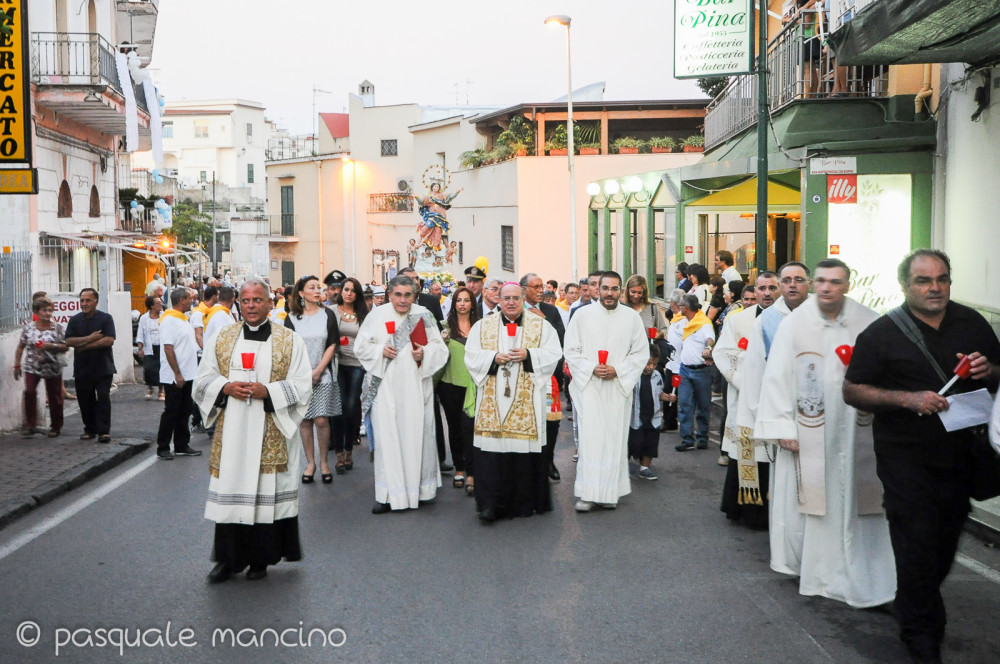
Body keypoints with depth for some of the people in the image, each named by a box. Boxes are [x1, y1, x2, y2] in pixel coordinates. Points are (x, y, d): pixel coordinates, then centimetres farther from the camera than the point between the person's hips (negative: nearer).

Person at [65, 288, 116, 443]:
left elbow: (109, 340, -14)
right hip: (82, 369, 4)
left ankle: (104, 431, -6)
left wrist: (85, 345, -13)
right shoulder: (75, 320, 8)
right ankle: (90, 430, 22)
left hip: (103, 368, -4)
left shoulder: (106, 318, -2)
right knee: (85, 400, 9)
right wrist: (90, 338, -14)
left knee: (103, 398, -8)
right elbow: (69, 341, -3)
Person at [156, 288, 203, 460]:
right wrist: (177, 374, -22)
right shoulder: (169, 320, -15)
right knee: (171, 413, -2)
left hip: (187, 375, 9)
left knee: (184, 412, 13)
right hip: (174, 377, -9)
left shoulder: (183, 319, 15)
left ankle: (182, 446, 21)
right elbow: (168, 349, -20)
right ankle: (162, 448, 7)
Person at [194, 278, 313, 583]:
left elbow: (302, 385, -2)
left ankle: (261, 558, 16)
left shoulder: (290, 341, 2)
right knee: (230, 491, 3)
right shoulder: (220, 340, 10)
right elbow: (203, 380, 10)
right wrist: (226, 387, -11)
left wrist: (267, 391, -16)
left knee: (267, 493, 2)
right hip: (231, 433, 2)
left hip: (272, 434, -2)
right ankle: (230, 558, 15)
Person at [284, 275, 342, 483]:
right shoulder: (292, 317, 5)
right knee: (304, 420, 2)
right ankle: (310, 463, 12)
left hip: (323, 375, -1)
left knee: (321, 420, -5)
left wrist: (318, 370, -7)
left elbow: (332, 345, 1)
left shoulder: (327, 315, 5)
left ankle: (324, 462, 9)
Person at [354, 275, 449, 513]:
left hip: (416, 385, 1)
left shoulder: (423, 316, 3)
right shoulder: (376, 315, 2)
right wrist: (381, 350, -10)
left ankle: (417, 487, 19)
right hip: (386, 385, 0)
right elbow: (361, 346, 7)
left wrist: (424, 353, -13)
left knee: (416, 433, 4)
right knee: (387, 435, -3)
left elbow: (440, 348, 6)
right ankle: (388, 494, 3)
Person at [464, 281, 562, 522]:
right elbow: (472, 356, 6)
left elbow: (553, 354, 3)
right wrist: (494, 357, -10)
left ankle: (525, 501, 10)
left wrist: (529, 355, -12)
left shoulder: (540, 325, 10)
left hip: (526, 401, 0)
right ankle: (490, 504, -3)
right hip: (493, 400, 1)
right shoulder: (483, 326, 12)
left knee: (525, 450, -2)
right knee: (492, 451, -7)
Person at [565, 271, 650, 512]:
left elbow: (641, 352, 5)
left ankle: (610, 492, 11)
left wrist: (617, 370, -9)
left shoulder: (632, 317, 5)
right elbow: (571, 350, 3)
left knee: (615, 438, 3)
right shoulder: (583, 314, 3)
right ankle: (588, 493, -5)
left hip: (618, 387, 1)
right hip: (589, 386, -1)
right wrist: (591, 369, -12)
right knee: (590, 436, -8)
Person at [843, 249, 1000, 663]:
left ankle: (914, 607, 40)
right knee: (918, 545, -2)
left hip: (961, 454, 5)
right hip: (907, 461, -5)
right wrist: (908, 399, -23)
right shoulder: (882, 333, -8)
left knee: (946, 543, 17)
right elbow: (853, 391, -9)